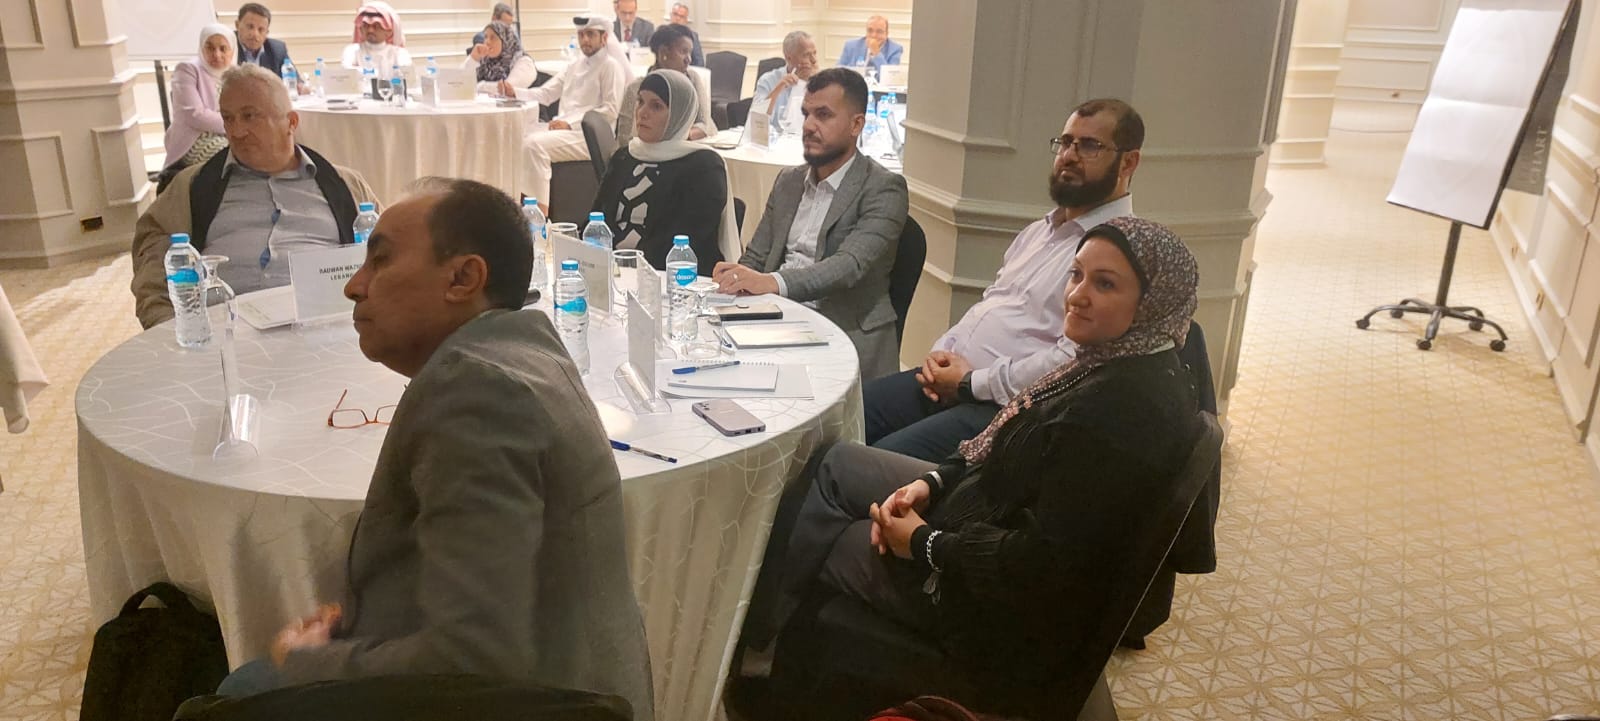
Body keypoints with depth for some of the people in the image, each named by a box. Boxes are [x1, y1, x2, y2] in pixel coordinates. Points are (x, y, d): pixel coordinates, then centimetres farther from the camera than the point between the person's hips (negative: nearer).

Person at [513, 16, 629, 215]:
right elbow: (545, 94, 18)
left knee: (535, 144, -27)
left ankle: (541, 210, -26)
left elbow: (611, 110, -13)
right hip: (566, 131, 8)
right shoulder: (575, 66, 21)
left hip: (591, 137, -8)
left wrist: (570, 123, -17)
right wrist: (515, 92, -1)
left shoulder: (611, 65, -3)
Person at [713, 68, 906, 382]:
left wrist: (771, 282, -34)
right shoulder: (788, 180, 18)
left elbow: (849, 265, -19)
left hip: (846, 332, -6)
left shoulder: (884, 188, -4)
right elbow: (756, 257, 19)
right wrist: (736, 276, -6)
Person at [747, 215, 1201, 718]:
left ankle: (765, 639, 35)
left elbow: (1047, 561, -31)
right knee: (836, 463, 16)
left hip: (1013, 606, -9)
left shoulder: (1126, 407, -32)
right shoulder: (1115, 360, -2)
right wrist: (932, 482, -3)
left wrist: (925, 542, -19)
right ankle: (774, 620, 29)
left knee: (816, 543, 6)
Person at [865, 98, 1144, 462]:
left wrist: (971, 383, -15)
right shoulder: (1038, 231, 19)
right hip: (946, 378, 9)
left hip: (1005, 407, -8)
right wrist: (941, 351, 4)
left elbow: (1071, 362, -22)